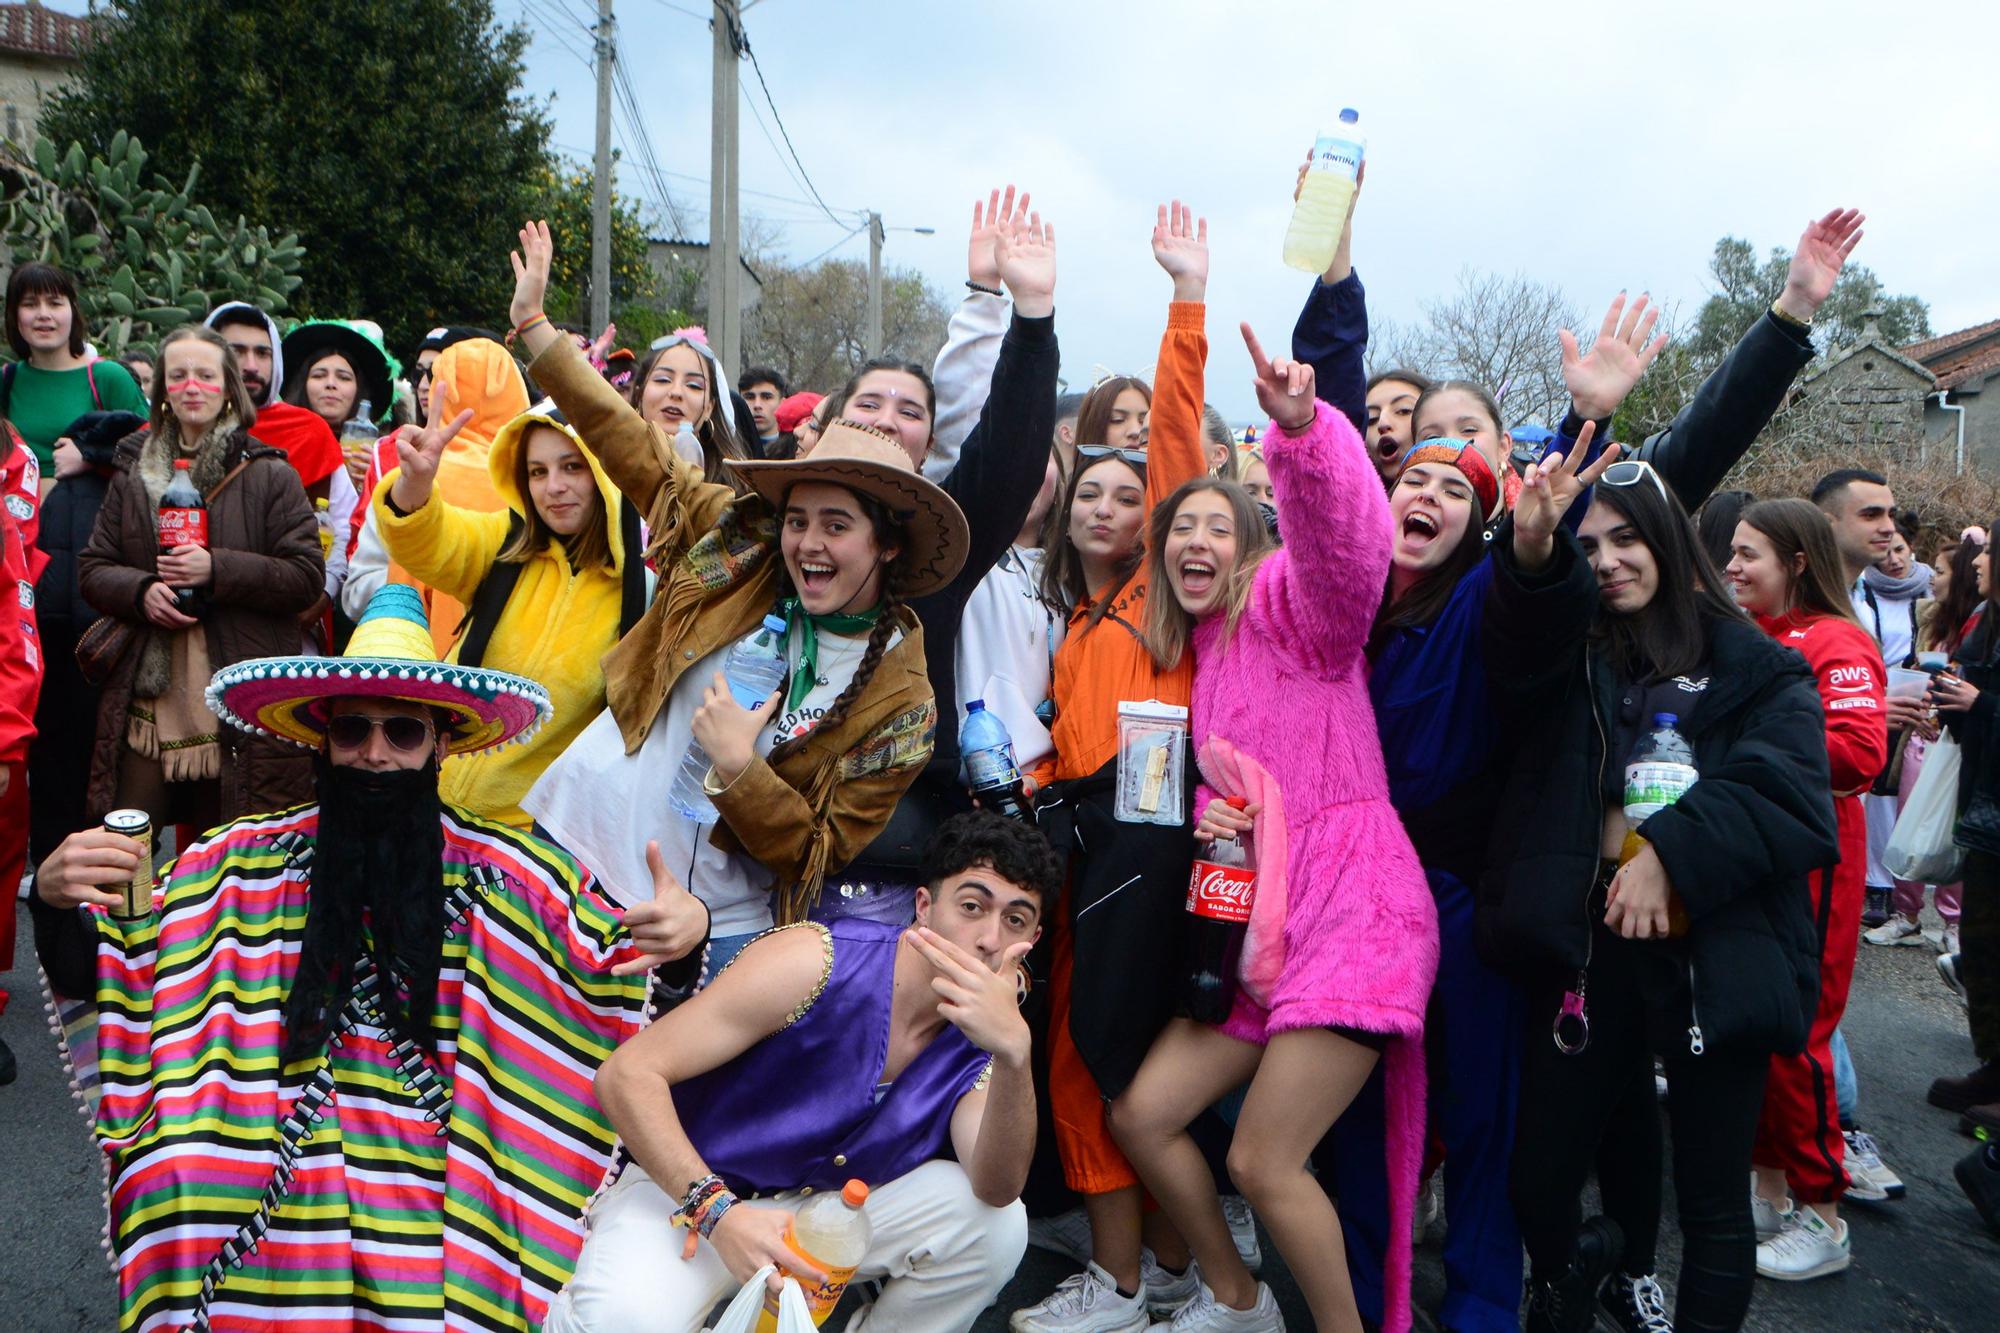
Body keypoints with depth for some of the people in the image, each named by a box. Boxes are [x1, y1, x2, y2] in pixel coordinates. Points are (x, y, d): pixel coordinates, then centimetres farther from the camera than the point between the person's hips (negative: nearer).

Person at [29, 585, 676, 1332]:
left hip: (441, 1207, -1)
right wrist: (58, 901, -11)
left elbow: (619, 983, 2)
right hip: (269, 1198, 1)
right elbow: (91, 977, 9)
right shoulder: (239, 864, 5)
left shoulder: (510, 875, 0)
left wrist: (680, 937, -19)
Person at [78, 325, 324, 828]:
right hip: (147, 703, 3)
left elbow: (307, 577, -5)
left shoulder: (270, 475, 2)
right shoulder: (133, 472, 14)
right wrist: (141, 591, -8)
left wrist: (217, 569, -17)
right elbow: (93, 568, 14)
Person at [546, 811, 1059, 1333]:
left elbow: (996, 1189, -25)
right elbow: (627, 1075, -23)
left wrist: (1014, 1051, -42)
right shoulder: (816, 962, -23)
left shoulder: (982, 1032, -8)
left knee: (999, 1226, -18)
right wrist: (718, 1213, -36)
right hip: (683, 1192, -4)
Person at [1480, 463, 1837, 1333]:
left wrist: (1673, 851, -21)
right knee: (1539, 1177, 9)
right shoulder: (1571, 656, 10)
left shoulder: (1758, 669, 4)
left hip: (1714, 951, -2)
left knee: (1712, 1199, 6)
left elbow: (1791, 801, -10)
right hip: (1590, 943, 3)